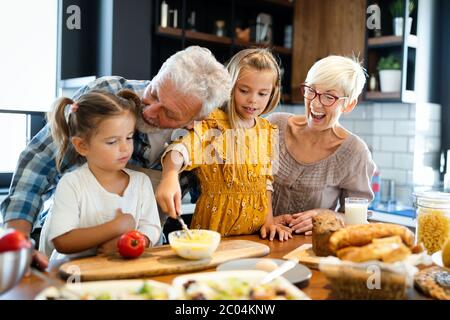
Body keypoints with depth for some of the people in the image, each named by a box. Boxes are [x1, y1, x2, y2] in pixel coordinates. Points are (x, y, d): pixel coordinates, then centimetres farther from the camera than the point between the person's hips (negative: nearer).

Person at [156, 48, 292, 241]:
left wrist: (269, 219, 7)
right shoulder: (214, 124, -10)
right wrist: (170, 176, -46)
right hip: (215, 224, -4)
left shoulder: (268, 132, 9)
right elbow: (181, 149, -27)